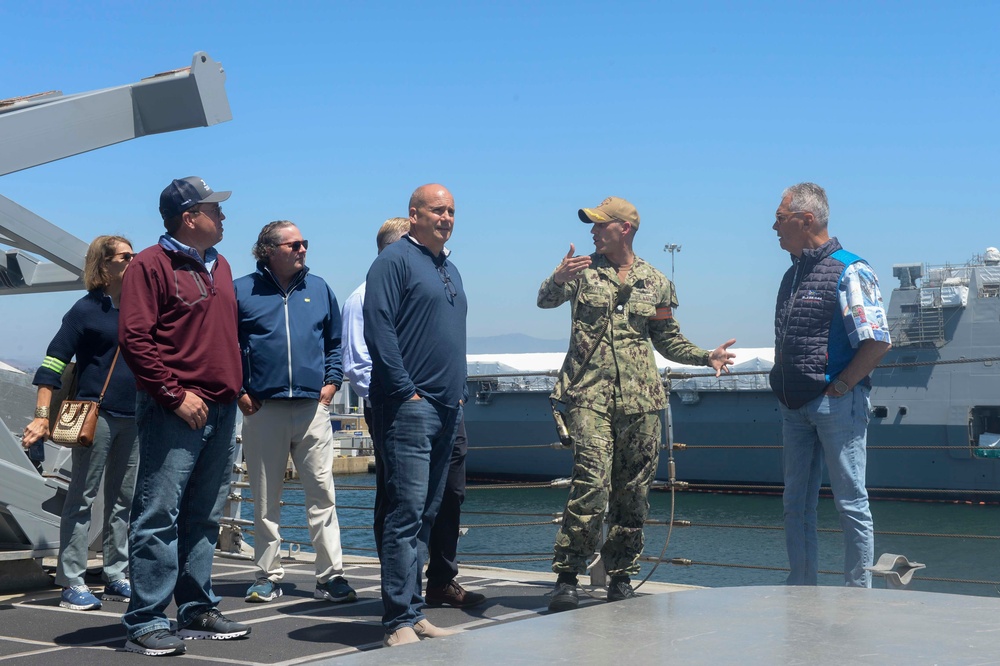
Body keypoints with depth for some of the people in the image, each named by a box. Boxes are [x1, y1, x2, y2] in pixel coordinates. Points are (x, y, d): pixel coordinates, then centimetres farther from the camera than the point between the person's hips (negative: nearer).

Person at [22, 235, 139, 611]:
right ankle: (72, 584, 0)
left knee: (123, 499, 9)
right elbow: (54, 361, -8)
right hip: (96, 414, -6)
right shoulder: (86, 309, -4)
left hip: (133, 416, 6)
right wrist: (42, 415, -15)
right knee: (82, 497, -3)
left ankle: (116, 578, 17)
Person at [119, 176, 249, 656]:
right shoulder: (151, 265, -6)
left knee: (204, 519, 12)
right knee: (159, 517, -6)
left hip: (221, 410, 8)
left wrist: (235, 388, 14)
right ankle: (146, 622, -2)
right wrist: (176, 394, -16)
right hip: (174, 413, -8)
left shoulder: (219, 266, 18)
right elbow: (134, 338, -13)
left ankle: (198, 611, 19)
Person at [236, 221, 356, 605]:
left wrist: (331, 382, 7)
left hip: (312, 407, 1)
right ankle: (268, 577, 15)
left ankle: (330, 576, 1)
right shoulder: (242, 291, 4)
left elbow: (335, 342, 19)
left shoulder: (318, 289, 12)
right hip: (263, 410, -1)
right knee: (265, 499, 6)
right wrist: (238, 391, -1)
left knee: (322, 493, -3)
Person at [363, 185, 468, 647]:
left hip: (446, 409, 9)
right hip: (409, 406, -9)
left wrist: (460, 393, 17)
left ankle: (413, 612, 16)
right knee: (407, 513, -11)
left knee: (426, 515, 10)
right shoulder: (395, 260, -6)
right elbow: (378, 327, -15)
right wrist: (405, 391, -18)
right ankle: (400, 620, -8)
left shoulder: (450, 270, 21)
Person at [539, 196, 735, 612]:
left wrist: (706, 357, 2)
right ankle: (566, 577, -8)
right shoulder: (584, 270, 7)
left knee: (633, 492, 6)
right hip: (590, 394, -2)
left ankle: (621, 578, 17)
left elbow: (667, 339, 17)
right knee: (591, 484, -15)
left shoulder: (655, 282, 11)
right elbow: (546, 300, -9)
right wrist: (558, 278, -31)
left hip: (640, 398, 3)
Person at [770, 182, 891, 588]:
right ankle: (801, 589, 22)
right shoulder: (794, 274, 14)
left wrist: (838, 387, -15)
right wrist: (784, 388, 11)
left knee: (850, 501, 1)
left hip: (837, 404, -8)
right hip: (795, 407, 8)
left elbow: (878, 342, -16)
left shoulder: (849, 272, -11)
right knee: (797, 503, 12)